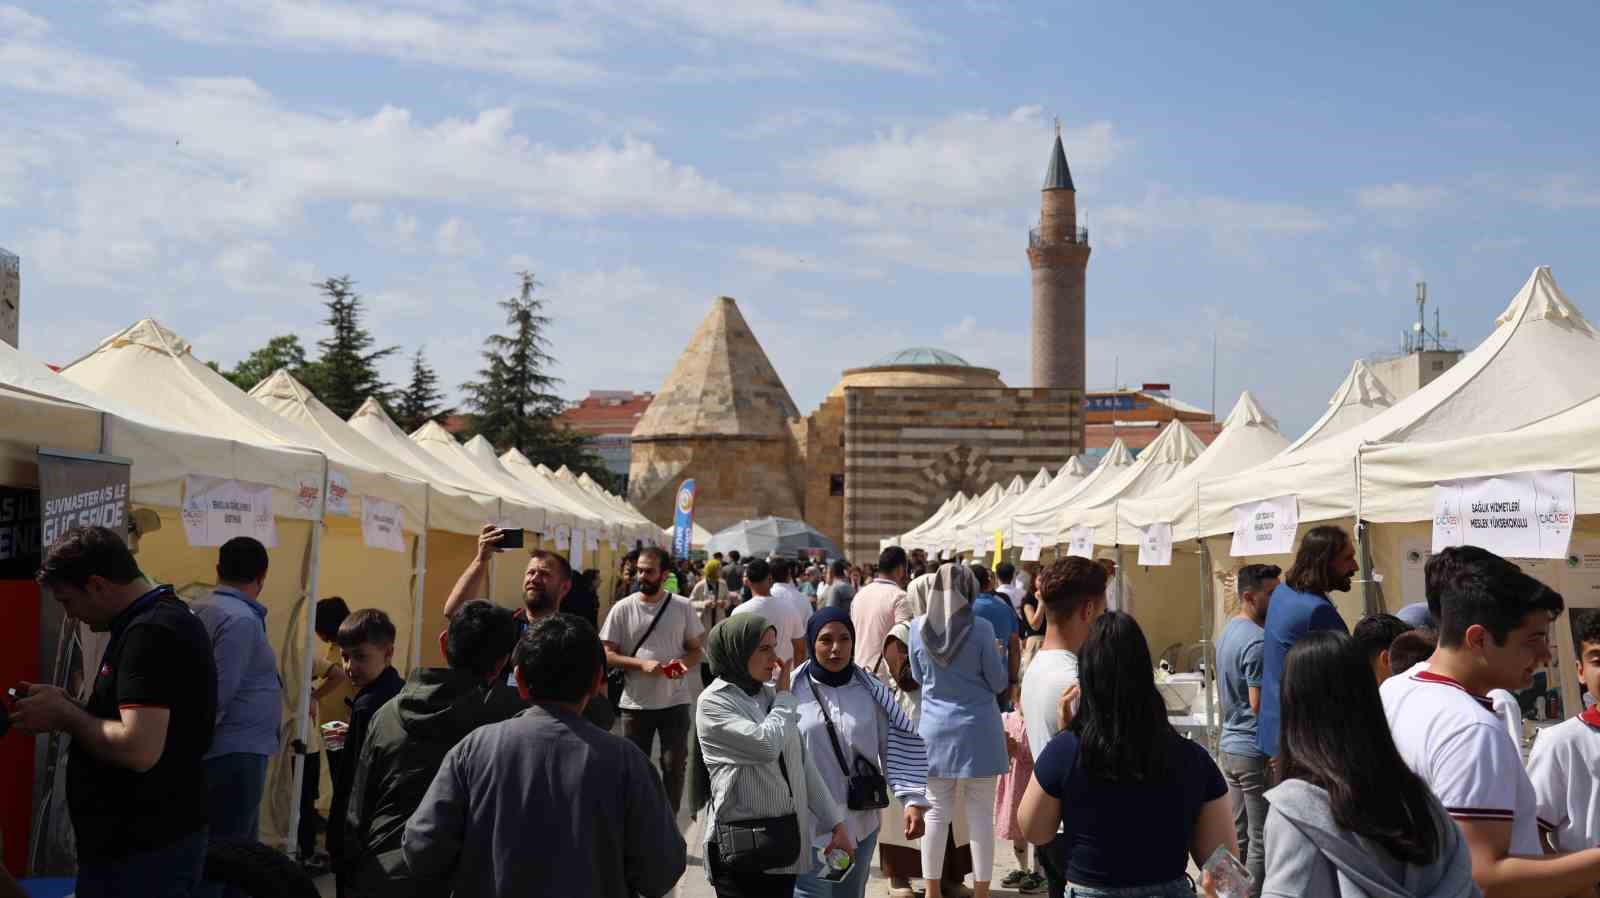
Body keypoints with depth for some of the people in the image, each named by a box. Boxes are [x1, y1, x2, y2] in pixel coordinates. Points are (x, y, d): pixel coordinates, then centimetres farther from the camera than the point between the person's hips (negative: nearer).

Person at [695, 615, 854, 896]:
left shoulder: (769, 696, 10)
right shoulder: (713, 702, -9)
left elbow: (804, 763, 13)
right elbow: (767, 744, -21)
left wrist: (835, 822, 11)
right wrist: (785, 696, -5)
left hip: (787, 837, 6)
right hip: (742, 842, -6)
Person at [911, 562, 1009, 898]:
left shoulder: (918, 627, -3)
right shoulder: (981, 628, -11)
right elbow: (998, 683, -3)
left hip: (936, 728, 2)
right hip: (978, 729, -2)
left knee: (937, 812, 9)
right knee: (980, 814, 5)